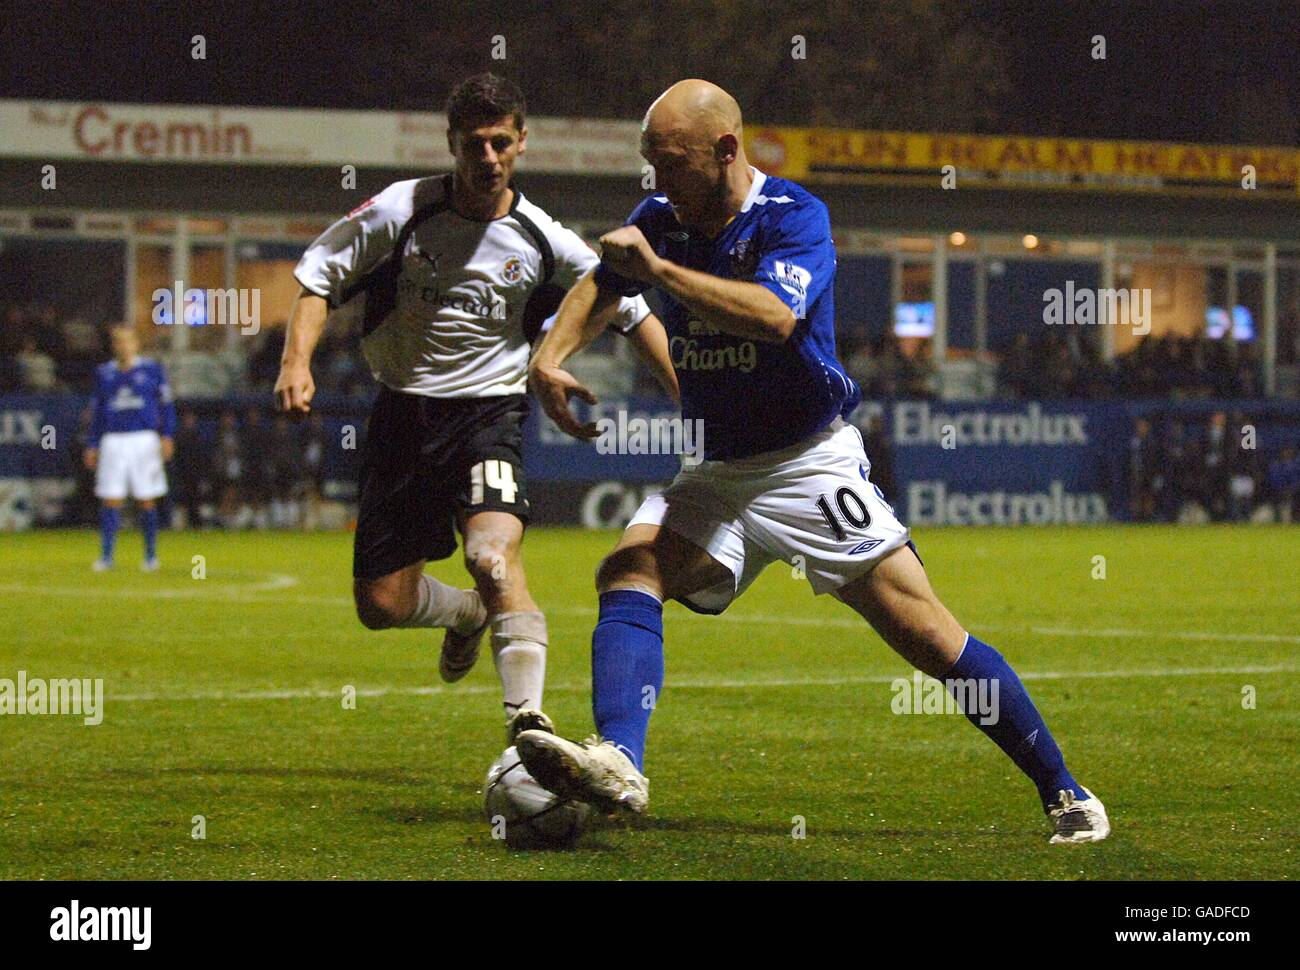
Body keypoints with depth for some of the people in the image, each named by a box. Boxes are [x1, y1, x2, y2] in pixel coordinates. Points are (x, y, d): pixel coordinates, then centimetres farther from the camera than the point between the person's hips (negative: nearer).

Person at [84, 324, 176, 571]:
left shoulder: (152, 370, 3)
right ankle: (106, 556, -3)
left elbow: (166, 405, 4)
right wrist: (92, 446, 13)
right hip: (113, 441, 2)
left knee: (147, 502, 1)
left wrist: (166, 436, -7)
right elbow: (98, 413, 17)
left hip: (145, 439, -2)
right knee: (111, 501, -4)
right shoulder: (104, 373, 11)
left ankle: (151, 555, 10)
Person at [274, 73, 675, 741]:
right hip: (402, 414, 2)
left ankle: (528, 722, -34)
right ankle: (468, 613, 38)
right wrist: (297, 362, -14)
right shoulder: (401, 211, -6)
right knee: (381, 604, 4)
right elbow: (319, 277, 3)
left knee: (493, 555, -30)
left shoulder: (542, 241, -4)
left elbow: (633, 314, 7)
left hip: (488, 409, -2)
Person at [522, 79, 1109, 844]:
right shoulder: (662, 220, 4)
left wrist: (658, 270, -35)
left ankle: (1064, 791, -1)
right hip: (718, 473, 6)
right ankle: (616, 763, -38)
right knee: (630, 572, -22)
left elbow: (775, 316, -32)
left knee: (928, 635, -10)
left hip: (811, 461, -5)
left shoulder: (794, 215, -15)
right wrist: (551, 358, 1)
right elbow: (601, 287, 20)